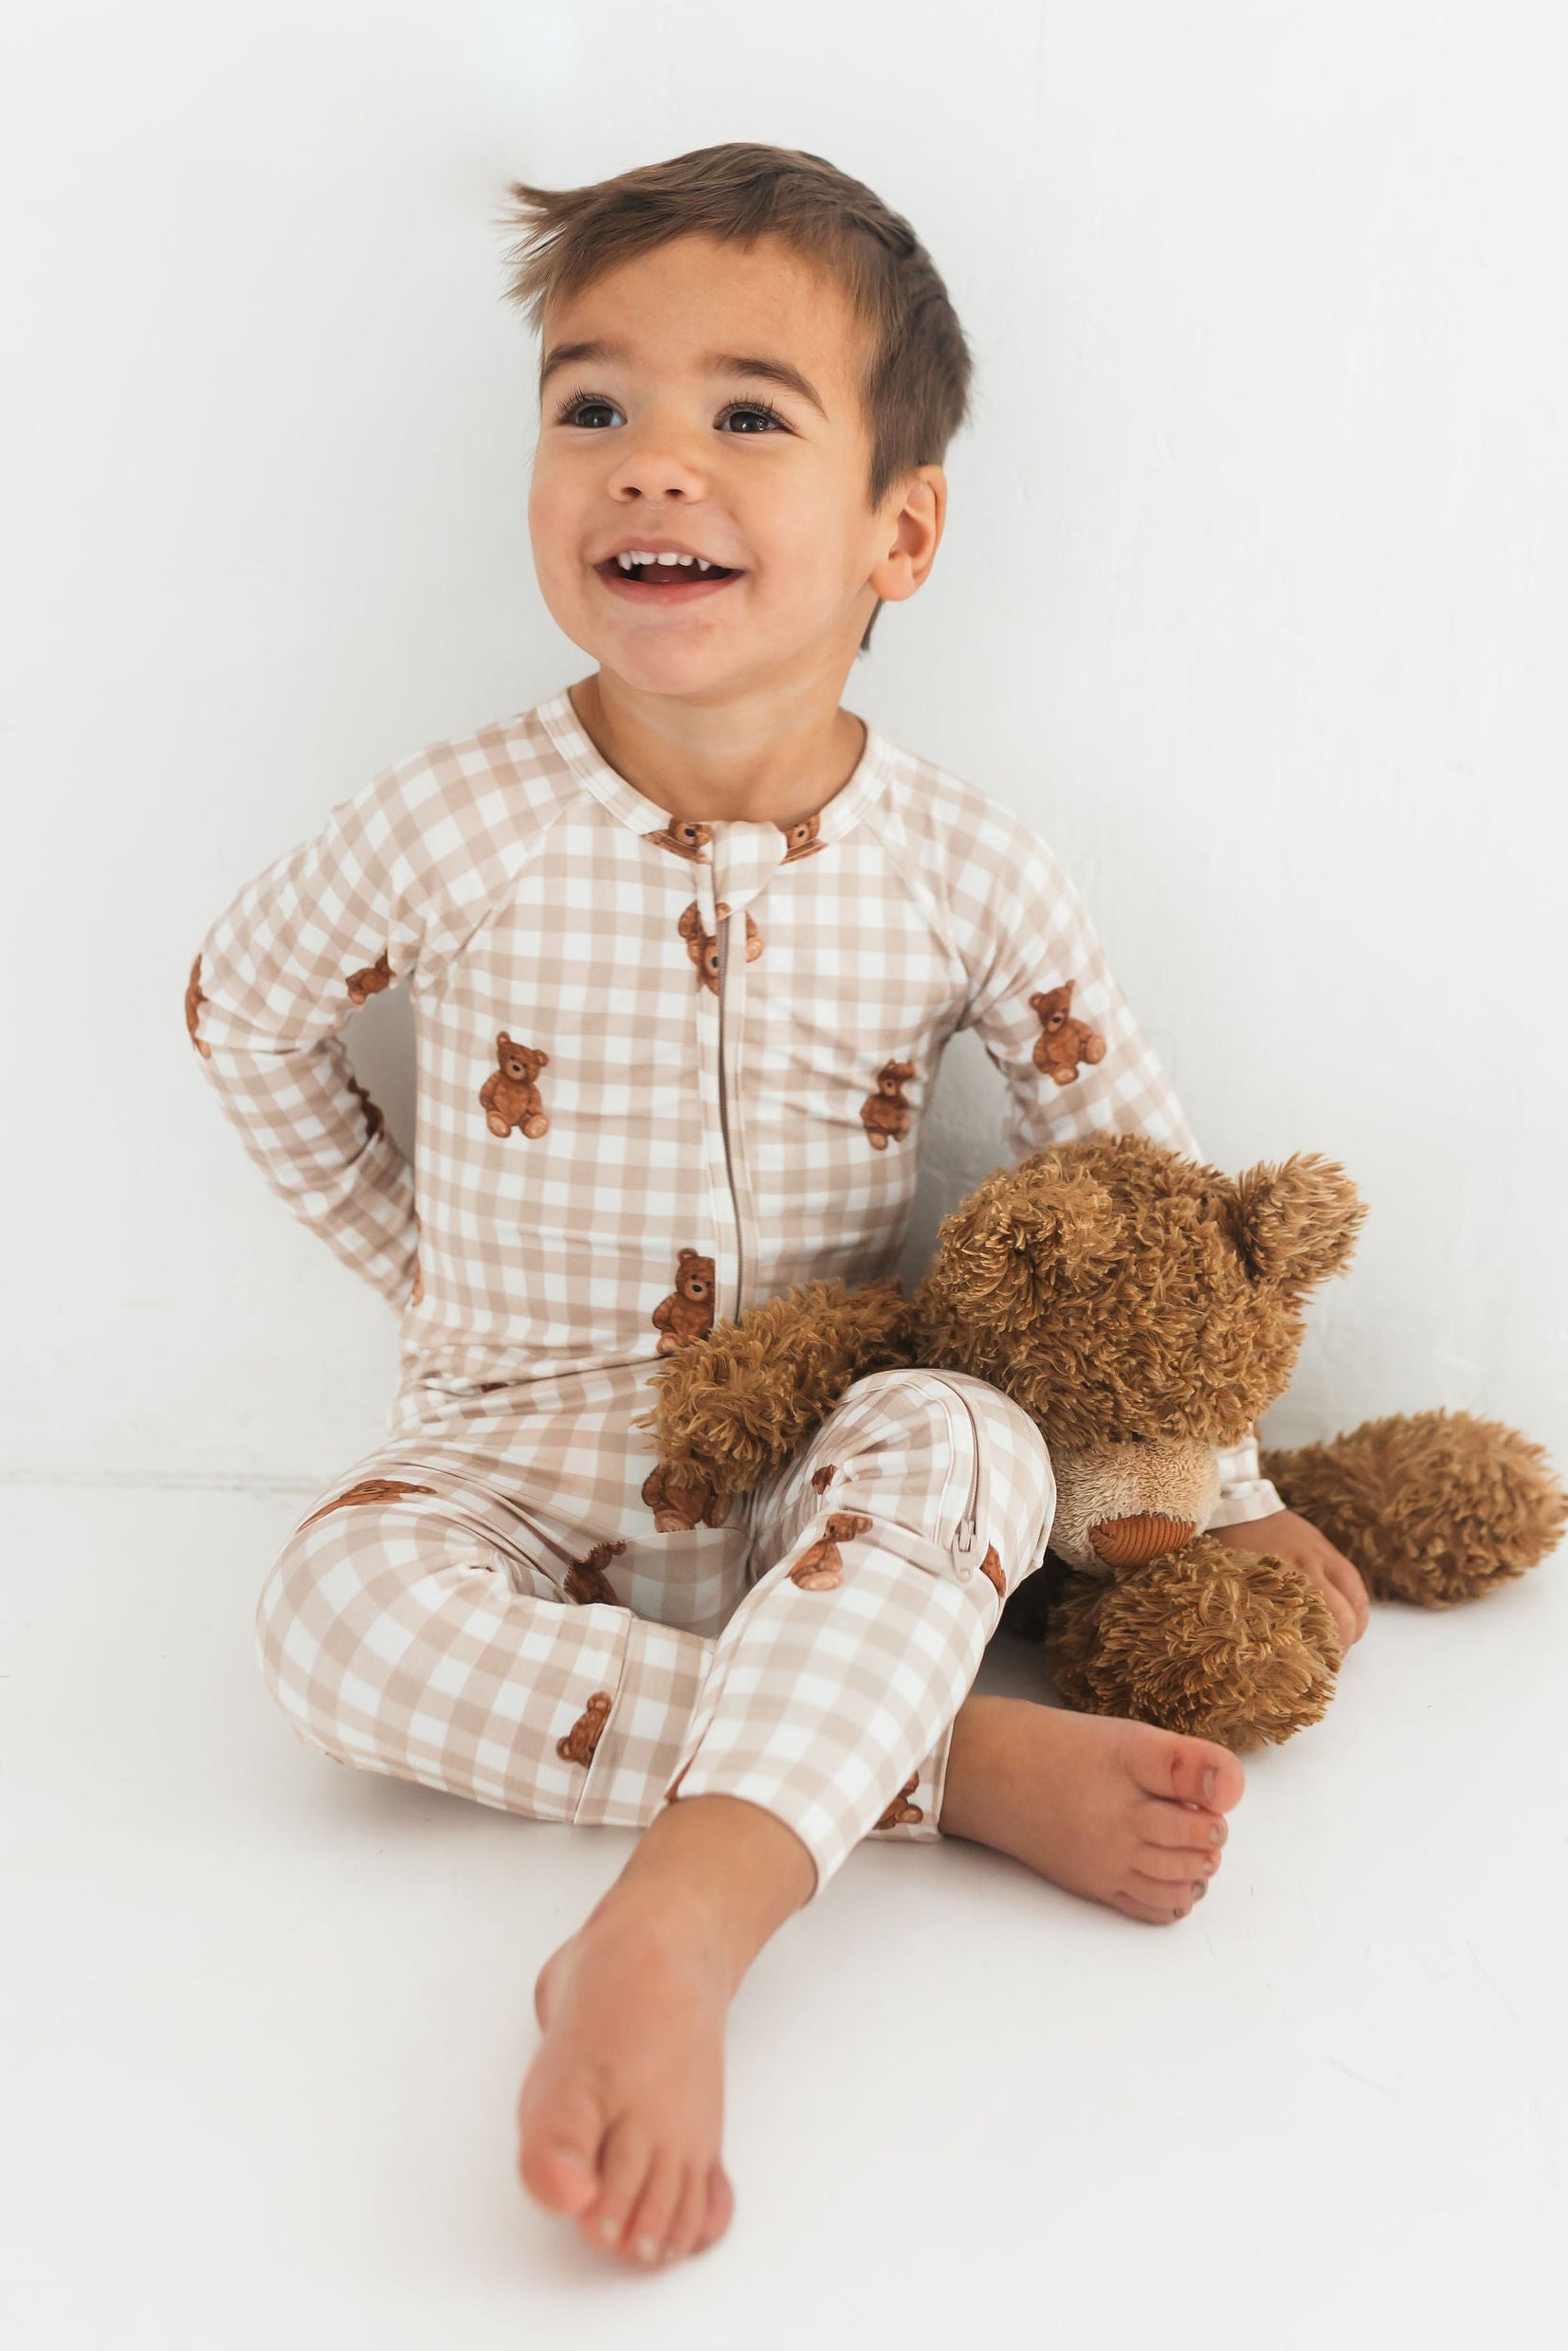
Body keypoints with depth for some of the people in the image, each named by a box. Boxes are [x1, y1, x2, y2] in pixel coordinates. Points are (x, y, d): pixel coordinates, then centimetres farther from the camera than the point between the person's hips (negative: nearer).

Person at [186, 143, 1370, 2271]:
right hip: (528, 1459, 1)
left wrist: (1219, 1491, 5)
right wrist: (425, 1268, 8)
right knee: (340, 1602, -30)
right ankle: (953, 1761, -29)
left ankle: (678, 1926, -44)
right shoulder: (453, 834, -10)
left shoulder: (962, 870, -8)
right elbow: (243, 1006, 10)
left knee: (966, 1440, -33)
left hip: (832, 1481, 0)